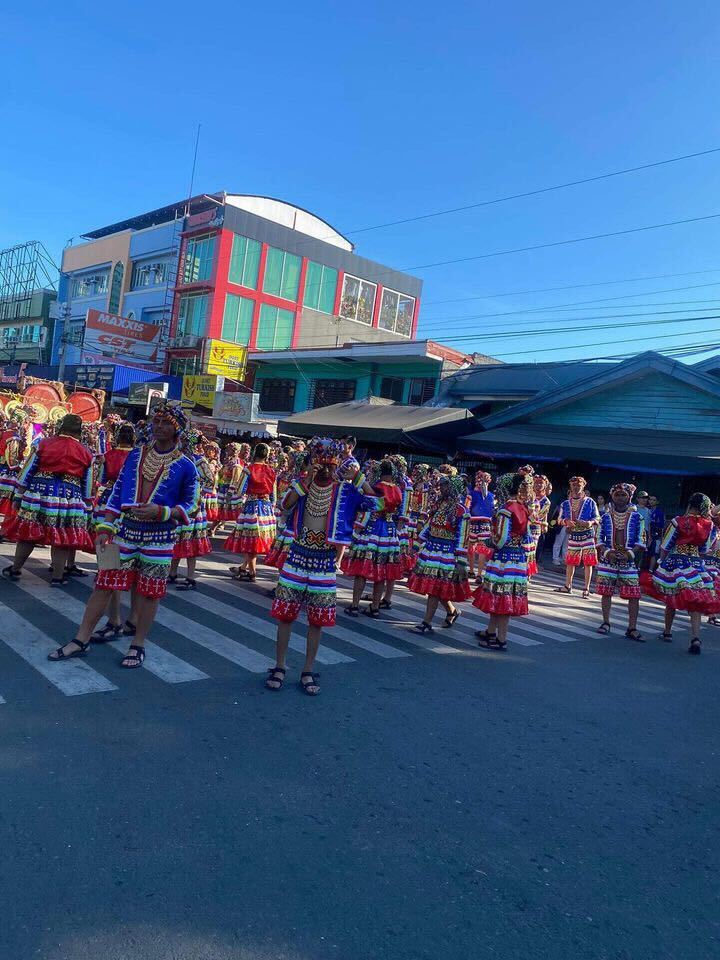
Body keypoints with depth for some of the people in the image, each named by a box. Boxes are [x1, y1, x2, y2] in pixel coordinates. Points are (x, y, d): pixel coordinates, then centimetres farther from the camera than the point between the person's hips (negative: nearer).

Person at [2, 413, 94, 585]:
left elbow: (27, 473, 4)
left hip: (38, 496, 0)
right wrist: (87, 510, 16)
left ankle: (15, 570, 25)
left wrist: (18, 497, 10)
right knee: (62, 539, 5)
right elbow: (87, 487, 9)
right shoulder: (86, 454, 5)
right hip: (69, 501, 0)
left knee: (27, 534, 12)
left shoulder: (43, 444, 3)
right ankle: (58, 577, 11)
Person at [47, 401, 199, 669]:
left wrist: (160, 511, -17)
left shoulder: (185, 465, -4)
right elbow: (117, 493, 8)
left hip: (159, 537, -3)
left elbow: (189, 505, 0)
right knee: (104, 584, 5)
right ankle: (81, 640, 17)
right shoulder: (136, 454, 6)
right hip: (125, 529, 3)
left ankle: (138, 645, 20)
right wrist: (105, 529, 2)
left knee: (149, 593, 5)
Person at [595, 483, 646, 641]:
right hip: (608, 559, 1)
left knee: (634, 594, -5)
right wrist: (607, 552, -13)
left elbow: (641, 541, 0)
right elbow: (599, 539, 4)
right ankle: (606, 623, 21)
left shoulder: (636, 517, 1)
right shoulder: (606, 516, 3)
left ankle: (632, 628, 2)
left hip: (629, 560, -1)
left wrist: (630, 553, -14)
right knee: (606, 592, 6)